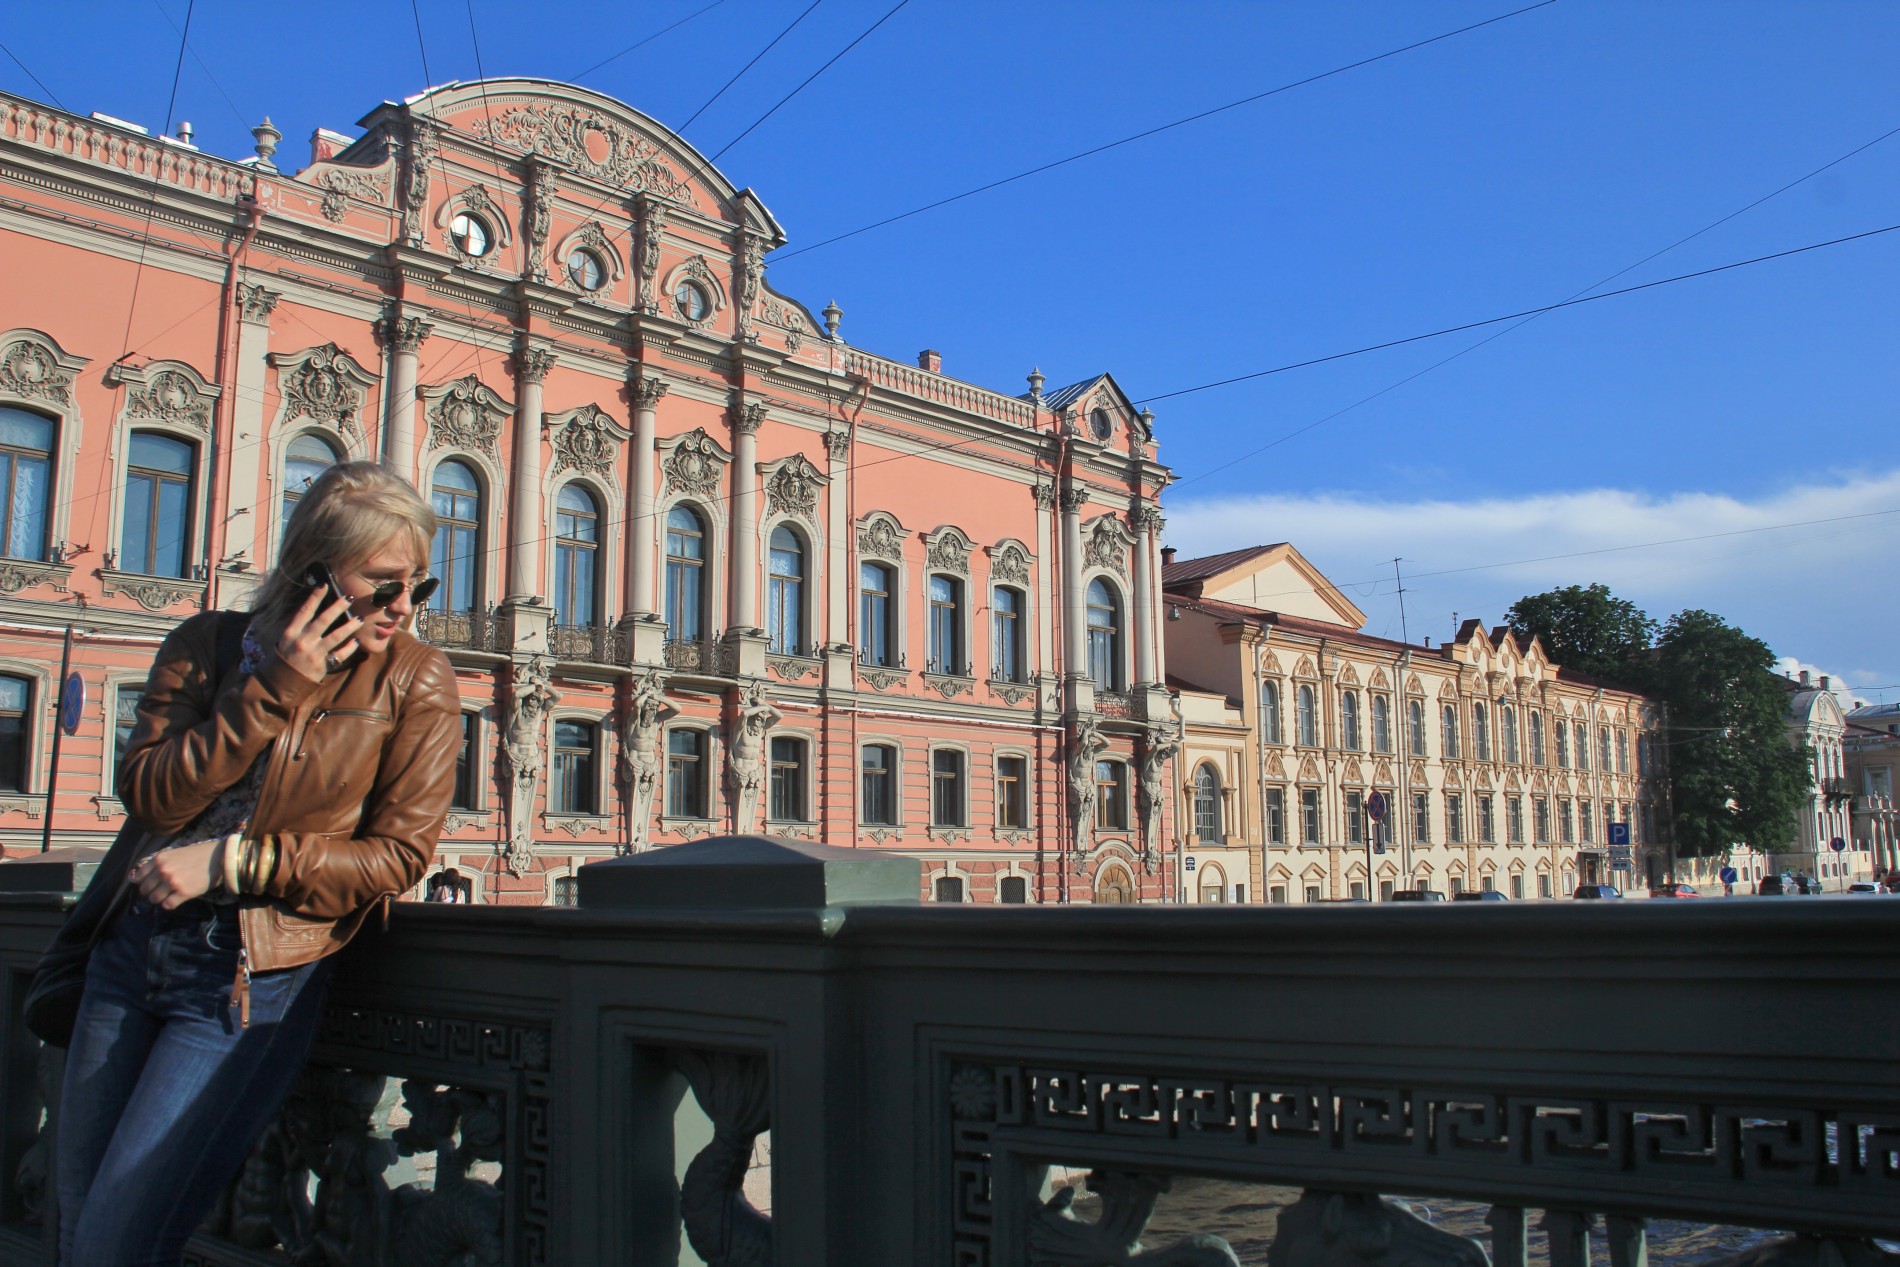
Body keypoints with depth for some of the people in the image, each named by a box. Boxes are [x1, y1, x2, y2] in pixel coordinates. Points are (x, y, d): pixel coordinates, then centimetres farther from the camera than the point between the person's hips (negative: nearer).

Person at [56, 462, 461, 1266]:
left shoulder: (416, 681, -8)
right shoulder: (209, 644, 2)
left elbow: (399, 854, -11)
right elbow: (149, 797, -9)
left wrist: (231, 862, -14)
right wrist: (274, 689, -16)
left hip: (251, 980, -5)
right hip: (136, 945, 5)